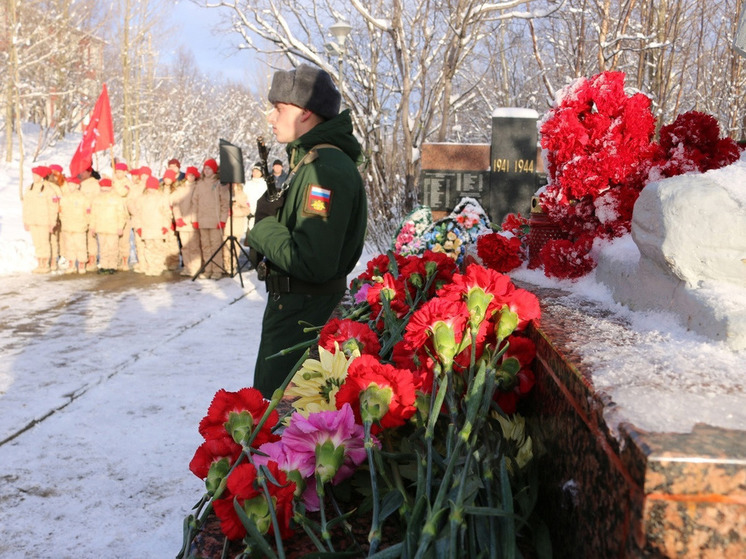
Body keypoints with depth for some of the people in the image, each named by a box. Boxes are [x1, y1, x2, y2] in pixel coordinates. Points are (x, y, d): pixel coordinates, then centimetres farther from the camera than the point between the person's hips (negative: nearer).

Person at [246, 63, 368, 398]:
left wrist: (262, 233, -15)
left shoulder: (325, 169, -23)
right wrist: (268, 231, 1)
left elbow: (313, 264, -30)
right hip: (296, 304, 11)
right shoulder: (310, 160, 12)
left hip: (305, 313, -11)